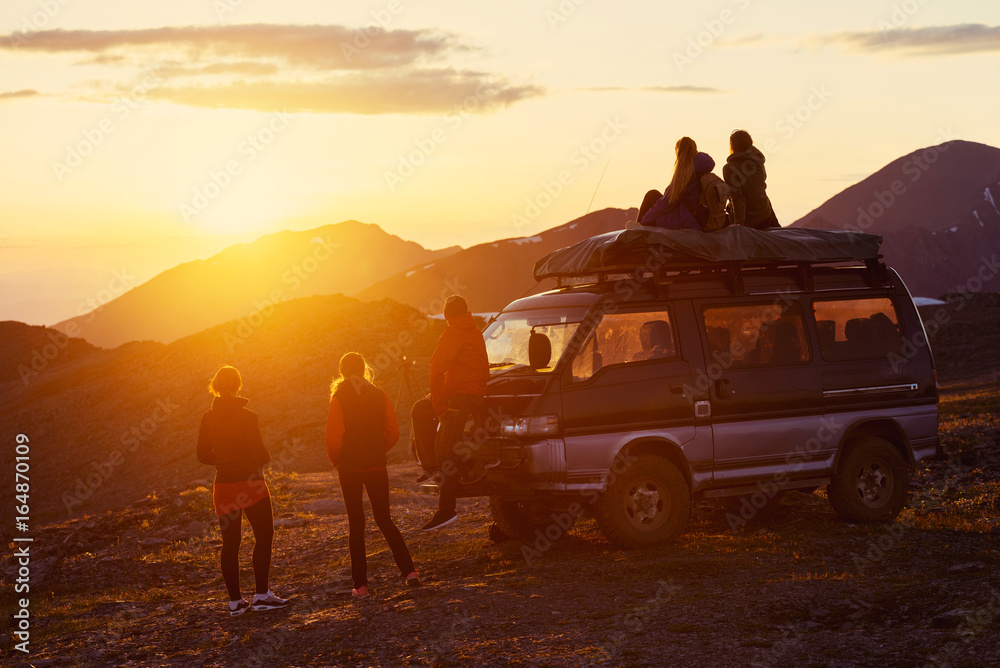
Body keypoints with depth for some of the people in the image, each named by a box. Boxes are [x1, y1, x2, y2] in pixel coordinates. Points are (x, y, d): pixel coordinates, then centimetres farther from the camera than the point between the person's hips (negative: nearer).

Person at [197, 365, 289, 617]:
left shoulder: (208, 419, 1)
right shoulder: (246, 417, -13)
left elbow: (203, 455, 6)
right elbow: (259, 454, -16)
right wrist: (265, 457, 6)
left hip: (223, 486, 5)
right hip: (250, 483, -5)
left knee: (230, 543, 8)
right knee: (264, 536, 5)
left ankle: (235, 601, 10)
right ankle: (261, 594, 0)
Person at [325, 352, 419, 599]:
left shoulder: (339, 398, -8)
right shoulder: (379, 396, 1)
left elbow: (333, 438, -12)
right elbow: (393, 432, 2)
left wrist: (336, 460, 5)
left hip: (350, 468, -2)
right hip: (376, 467, 2)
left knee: (356, 524, 5)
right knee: (384, 519, 12)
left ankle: (360, 585, 4)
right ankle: (409, 570, -2)